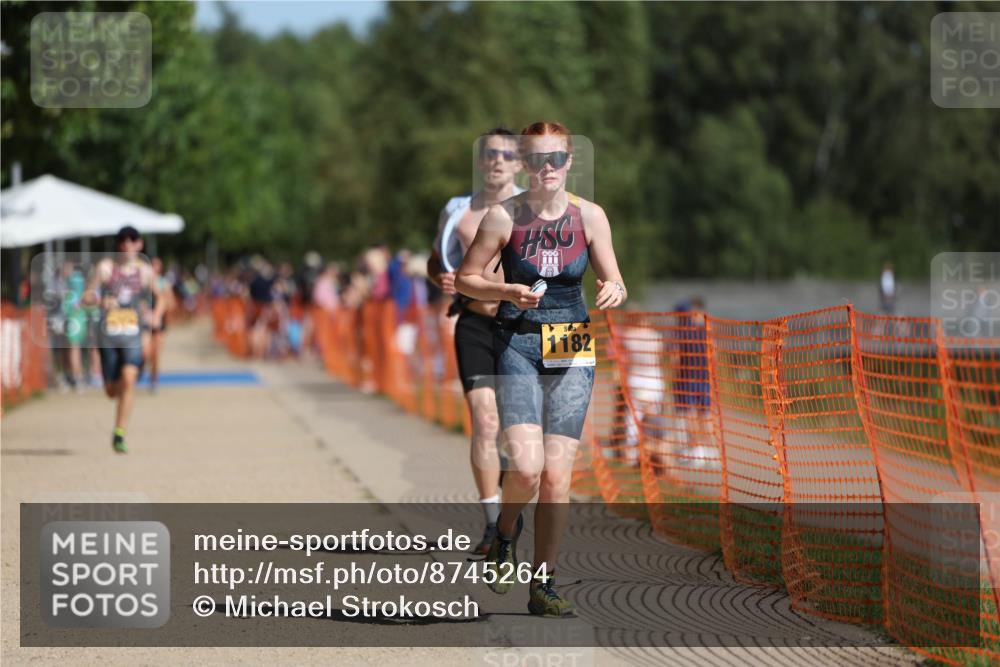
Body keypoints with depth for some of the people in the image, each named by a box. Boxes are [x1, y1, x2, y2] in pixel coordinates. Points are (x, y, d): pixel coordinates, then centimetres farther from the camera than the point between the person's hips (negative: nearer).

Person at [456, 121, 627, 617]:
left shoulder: (589, 215, 1)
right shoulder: (504, 215, -4)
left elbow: (614, 284, 10)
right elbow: (464, 278, 2)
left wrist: (614, 291, -14)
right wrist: (509, 292, -15)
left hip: (572, 351, 2)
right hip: (517, 345, -2)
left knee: (557, 477, -3)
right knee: (526, 468, -17)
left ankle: (544, 585, 9)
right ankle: (506, 531, 16)